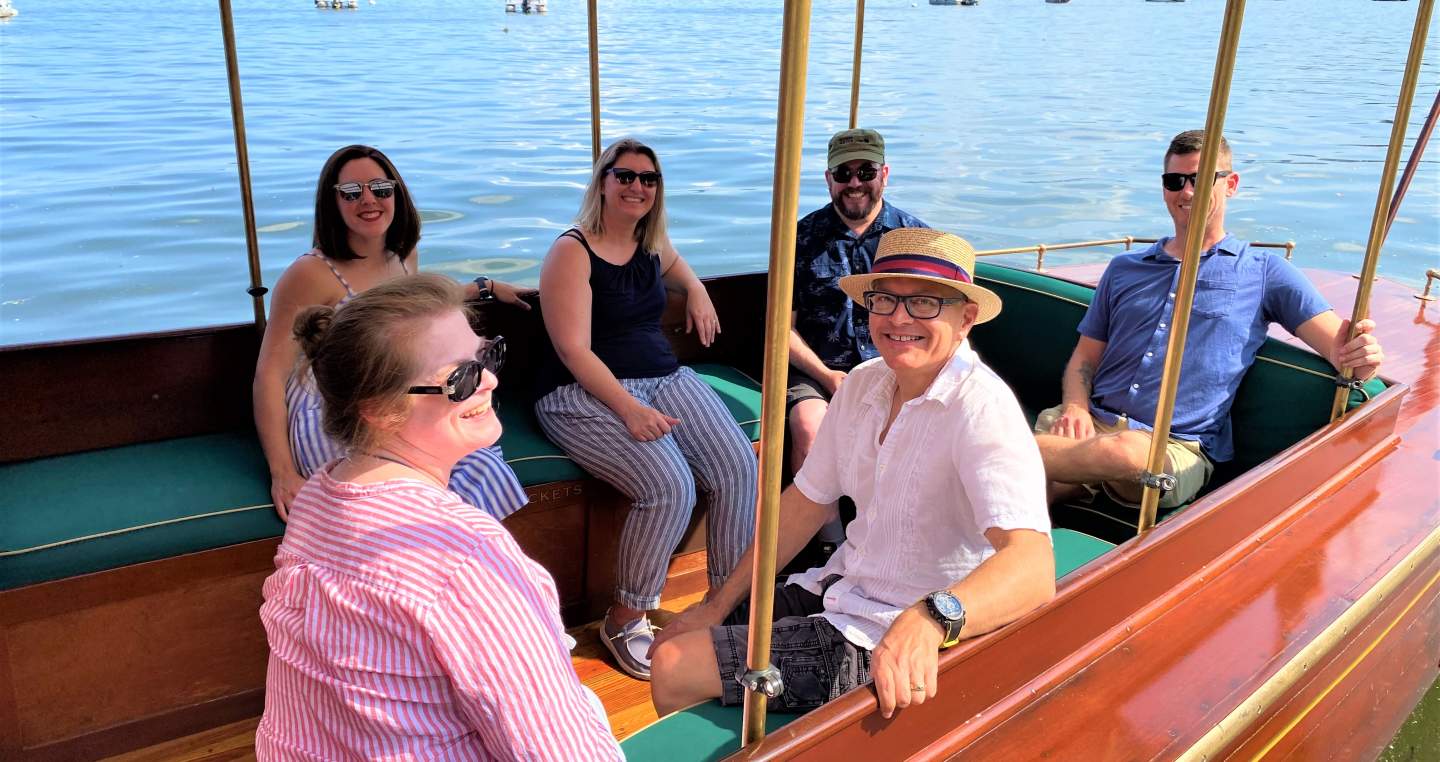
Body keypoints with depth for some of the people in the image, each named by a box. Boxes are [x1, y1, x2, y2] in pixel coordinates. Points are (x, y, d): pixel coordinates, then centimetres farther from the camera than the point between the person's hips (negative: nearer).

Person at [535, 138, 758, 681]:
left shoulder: (651, 244, 14)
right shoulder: (572, 251, -8)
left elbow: (674, 264, 43)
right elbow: (574, 351, -16)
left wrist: (696, 291, 21)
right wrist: (629, 408, -27)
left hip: (665, 378, 7)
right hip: (586, 393, -7)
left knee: (739, 468, -17)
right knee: (671, 487, -29)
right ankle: (624, 620, -8)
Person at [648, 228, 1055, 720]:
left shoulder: (982, 410, -23)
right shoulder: (863, 383, 1)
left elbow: (1033, 569, -35)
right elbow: (807, 503, 9)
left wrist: (928, 620, -54)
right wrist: (718, 604, 6)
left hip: (902, 650, -7)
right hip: (840, 588, 7)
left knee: (676, 671, -10)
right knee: (671, 645, 10)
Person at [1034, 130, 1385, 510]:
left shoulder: (1264, 273, 14)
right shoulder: (1125, 269, 23)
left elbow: (1339, 346, 6)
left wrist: (1358, 357, -19)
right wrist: (1074, 407, -2)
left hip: (1178, 447, -1)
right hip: (1092, 424, 2)